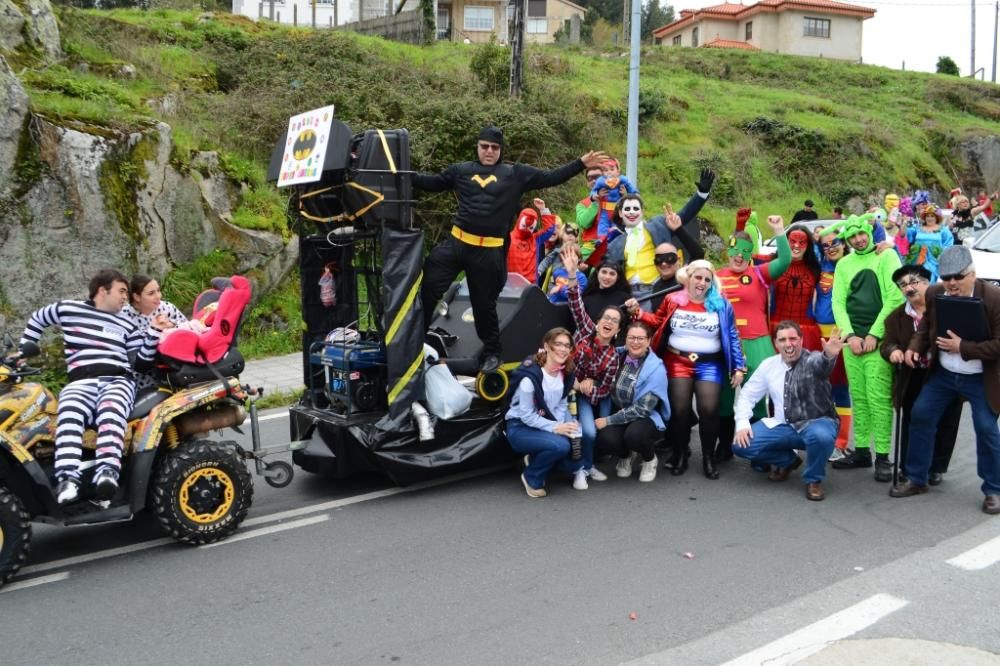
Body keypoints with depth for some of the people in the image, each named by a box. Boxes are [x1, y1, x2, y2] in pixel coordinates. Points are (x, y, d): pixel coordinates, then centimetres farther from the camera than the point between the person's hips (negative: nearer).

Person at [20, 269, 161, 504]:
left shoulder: (126, 325, 26)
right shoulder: (68, 309, 20)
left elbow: (144, 360, 21)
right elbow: (36, 319, 36)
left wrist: (154, 332, 8)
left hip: (118, 380, 0)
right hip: (81, 382, 0)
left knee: (110, 411, -37)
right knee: (69, 414, -37)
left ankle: (107, 471, -58)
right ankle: (68, 479, -49)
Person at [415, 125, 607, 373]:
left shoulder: (516, 174, 6)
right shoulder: (461, 170, 10)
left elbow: (551, 177, 7)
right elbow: (433, 182, 19)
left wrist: (581, 164, 1)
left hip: (490, 251, -2)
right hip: (456, 243, 2)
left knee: (484, 303, 10)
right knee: (427, 287, -2)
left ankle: (492, 352, 29)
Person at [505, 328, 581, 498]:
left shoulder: (566, 374, -2)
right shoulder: (530, 376, -25)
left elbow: (561, 405, 2)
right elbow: (526, 415, -21)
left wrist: (563, 425, -18)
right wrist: (555, 427, -28)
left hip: (544, 426, 7)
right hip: (520, 428, -7)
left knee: (574, 463, -10)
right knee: (560, 445, -32)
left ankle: (536, 460, 17)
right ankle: (532, 478, -6)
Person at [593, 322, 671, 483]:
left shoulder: (656, 368, -15)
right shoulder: (617, 357, -2)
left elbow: (643, 408, -19)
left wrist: (608, 421, -20)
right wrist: (604, 418, -14)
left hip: (648, 418, -3)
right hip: (618, 415, 3)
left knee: (634, 435, -36)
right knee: (605, 439, -29)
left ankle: (650, 459, 0)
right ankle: (627, 455, 9)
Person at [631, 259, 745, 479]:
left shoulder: (721, 305, 1)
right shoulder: (673, 300, 3)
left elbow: (732, 337, 4)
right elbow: (658, 321, 15)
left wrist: (739, 367, 1)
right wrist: (639, 313, -1)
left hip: (709, 364, 0)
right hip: (678, 361, 1)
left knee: (709, 409, -13)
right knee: (680, 410, -7)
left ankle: (709, 457, 7)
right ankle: (680, 454, 16)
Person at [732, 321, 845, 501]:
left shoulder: (812, 360, -13)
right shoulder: (769, 365, 1)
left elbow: (821, 363, -39)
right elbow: (747, 394, 7)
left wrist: (829, 355, -65)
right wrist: (742, 424, -9)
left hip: (816, 423, -4)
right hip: (782, 425, 5)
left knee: (821, 436, -40)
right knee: (741, 444, -12)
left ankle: (813, 480, -8)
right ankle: (788, 460, 16)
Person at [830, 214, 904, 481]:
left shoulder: (887, 256, 0)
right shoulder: (843, 264, 13)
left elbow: (895, 298, -8)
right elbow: (838, 302, 8)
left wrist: (874, 334, -12)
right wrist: (850, 335, -6)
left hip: (879, 339, -4)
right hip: (852, 339, 4)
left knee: (879, 399, -8)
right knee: (858, 398, 8)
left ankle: (883, 457, -2)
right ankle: (861, 451, 16)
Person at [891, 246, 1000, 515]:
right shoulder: (934, 294, -6)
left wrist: (962, 347, -26)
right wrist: (914, 348, -9)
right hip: (942, 374, 5)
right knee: (920, 417, 4)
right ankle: (916, 479, 18)